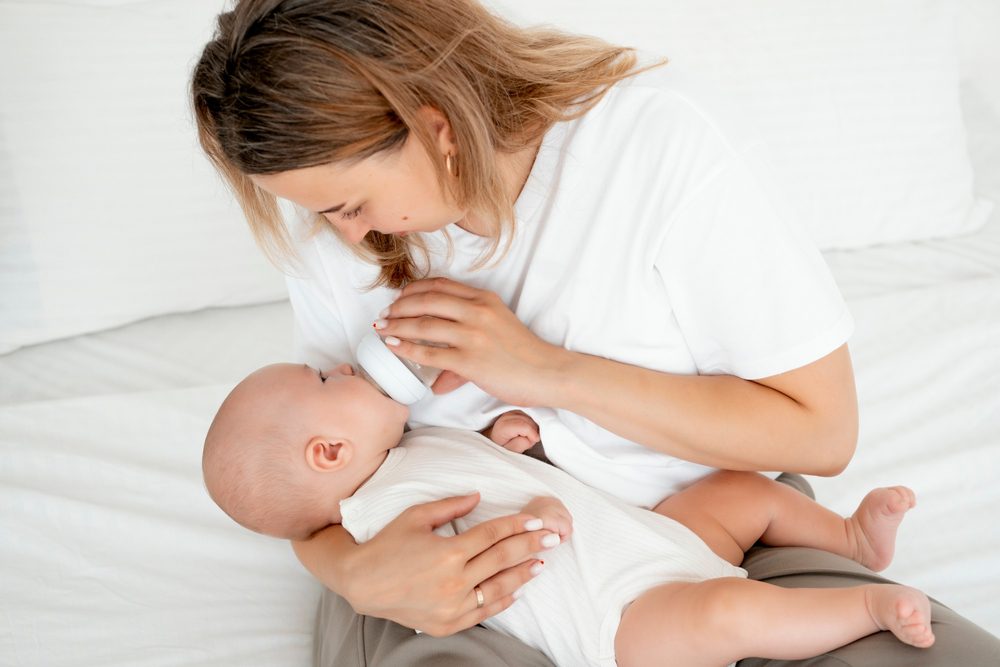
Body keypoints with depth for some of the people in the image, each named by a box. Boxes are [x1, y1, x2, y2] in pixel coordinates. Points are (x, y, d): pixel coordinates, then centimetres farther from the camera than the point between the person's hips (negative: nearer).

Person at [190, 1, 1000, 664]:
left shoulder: (667, 137, -17)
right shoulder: (335, 237, -5)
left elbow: (821, 431, -14)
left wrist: (547, 370, -21)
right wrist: (357, 573, -23)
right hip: (452, 568, 2)